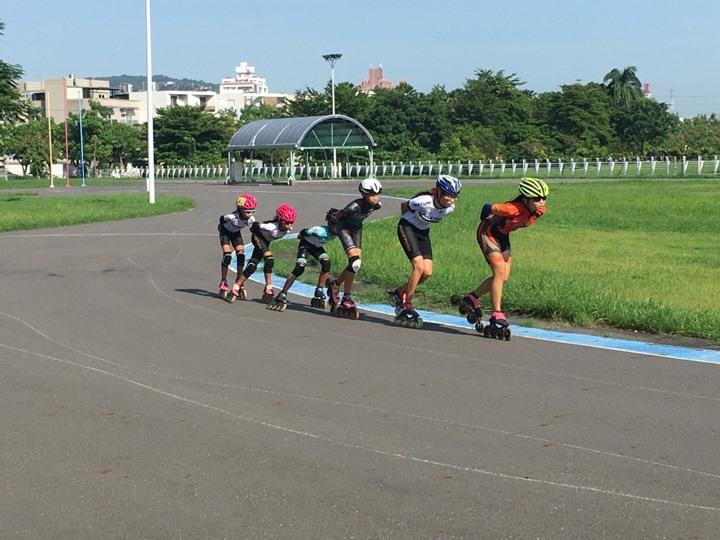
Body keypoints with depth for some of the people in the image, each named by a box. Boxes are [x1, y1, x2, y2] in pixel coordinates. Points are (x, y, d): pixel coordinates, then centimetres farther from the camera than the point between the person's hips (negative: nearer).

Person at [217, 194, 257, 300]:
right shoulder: (232, 217, -39)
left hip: (236, 233, 4)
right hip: (226, 232, -4)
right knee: (227, 255, -18)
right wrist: (221, 227, -4)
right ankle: (223, 283, -7)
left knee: (241, 255, -10)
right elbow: (222, 218, -18)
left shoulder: (251, 219, -26)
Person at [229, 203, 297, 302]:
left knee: (252, 265, 3)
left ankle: (236, 288, 9)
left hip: (266, 240, 7)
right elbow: (255, 225, -26)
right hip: (258, 236, -7)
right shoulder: (272, 227, -38)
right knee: (269, 260, -25)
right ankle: (268, 289, -18)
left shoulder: (289, 229, -19)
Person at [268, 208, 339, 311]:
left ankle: (319, 291, -6)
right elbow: (303, 233, -22)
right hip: (306, 244, -6)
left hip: (317, 247, 6)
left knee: (326, 263, -20)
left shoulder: (337, 232, -20)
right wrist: (301, 235, 1)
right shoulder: (320, 231, -38)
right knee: (299, 267, -23)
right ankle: (282, 295, -25)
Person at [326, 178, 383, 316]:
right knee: (354, 261, -19)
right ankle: (346, 299, -11)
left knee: (355, 265, 3)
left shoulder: (377, 205, -14)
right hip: (344, 228, -7)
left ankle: (335, 284, 28)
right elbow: (337, 216, -17)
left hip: (357, 229, 7)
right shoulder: (356, 205, -33)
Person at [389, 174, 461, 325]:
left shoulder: (450, 208, -14)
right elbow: (403, 205, -11)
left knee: (427, 272, -5)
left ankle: (400, 292, 16)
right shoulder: (424, 201, -31)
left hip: (423, 232, 6)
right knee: (419, 266, -20)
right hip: (407, 228, -6)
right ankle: (406, 306, -9)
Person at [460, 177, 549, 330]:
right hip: (488, 232, -8)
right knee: (500, 271, -15)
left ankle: (472, 297, 23)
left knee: (504, 276, 8)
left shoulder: (540, 210, -15)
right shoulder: (513, 208, -37)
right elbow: (488, 209, -23)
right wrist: (490, 220, -5)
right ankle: (497, 315, -10)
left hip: (503, 235, 8)